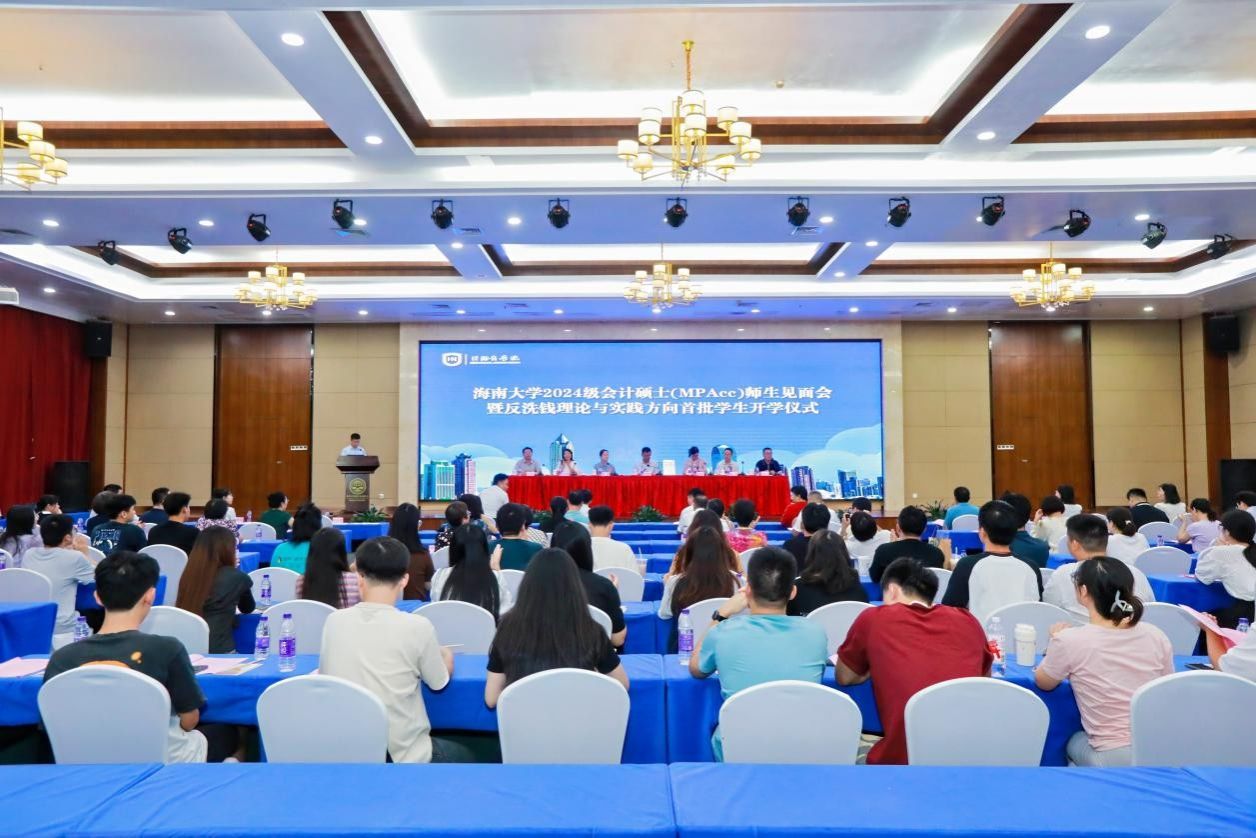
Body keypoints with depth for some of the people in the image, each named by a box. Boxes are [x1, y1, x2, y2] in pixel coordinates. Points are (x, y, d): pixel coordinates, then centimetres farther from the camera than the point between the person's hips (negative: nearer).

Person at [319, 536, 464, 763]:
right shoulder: (417, 626, -17)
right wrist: (447, 656, 21)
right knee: (463, 756, 28)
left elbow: (325, 673, 9)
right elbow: (439, 682, -2)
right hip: (404, 755, -4)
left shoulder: (334, 621, -8)